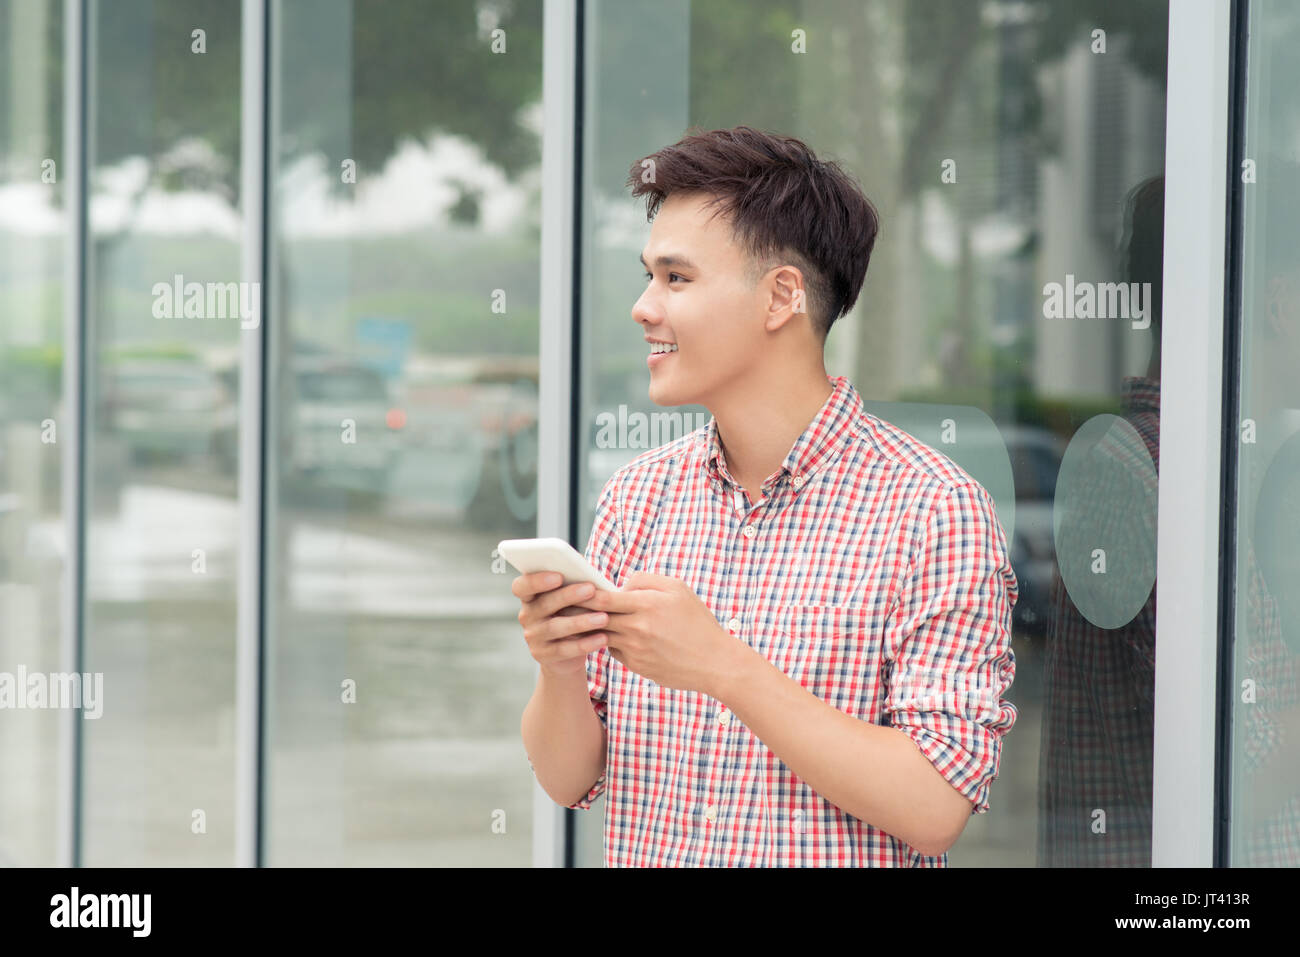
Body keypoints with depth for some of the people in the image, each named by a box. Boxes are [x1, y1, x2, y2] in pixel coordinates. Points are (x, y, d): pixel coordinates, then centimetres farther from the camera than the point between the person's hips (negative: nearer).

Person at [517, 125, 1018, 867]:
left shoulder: (935, 512, -8)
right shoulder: (637, 496, 8)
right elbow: (570, 779, 9)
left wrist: (724, 668, -18)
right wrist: (559, 671, -10)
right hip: (643, 855, 4)